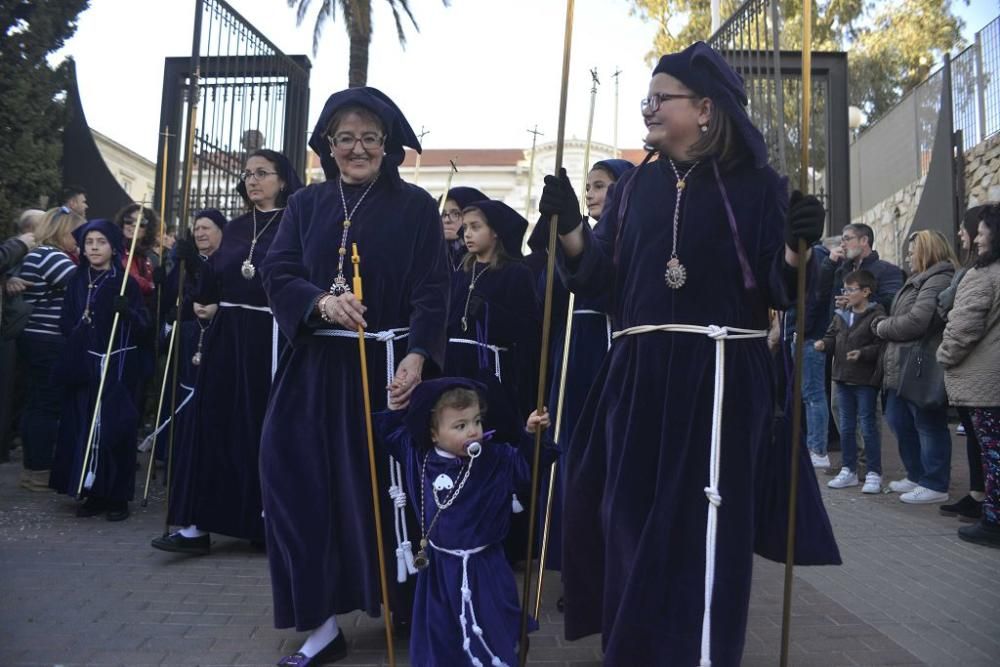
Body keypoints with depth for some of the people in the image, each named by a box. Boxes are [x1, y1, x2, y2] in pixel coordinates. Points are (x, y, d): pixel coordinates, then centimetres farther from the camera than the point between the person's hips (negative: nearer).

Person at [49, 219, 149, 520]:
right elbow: (66, 324, 12)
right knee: (84, 428, 4)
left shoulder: (126, 282, -2)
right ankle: (94, 494, 15)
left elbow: (145, 325, -8)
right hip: (84, 368, 4)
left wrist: (127, 312, -26)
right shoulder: (77, 282, 9)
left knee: (115, 428, -2)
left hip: (117, 367, -4)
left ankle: (118, 497, 7)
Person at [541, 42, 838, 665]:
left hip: (721, 376, -4)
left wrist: (797, 248, -24)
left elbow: (780, 289, -5)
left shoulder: (755, 184, 1)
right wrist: (569, 224, -8)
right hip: (638, 376, 5)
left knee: (702, 526, -2)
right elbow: (598, 276, 6)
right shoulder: (635, 185, 13)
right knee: (629, 521, 13)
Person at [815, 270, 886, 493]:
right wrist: (824, 344, -5)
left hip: (866, 381, -7)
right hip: (843, 378, 7)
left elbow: (882, 346, -16)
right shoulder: (841, 315, 9)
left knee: (868, 426, 1)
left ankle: (874, 474, 11)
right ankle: (849, 470, 23)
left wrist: (862, 353, -28)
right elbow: (833, 338, 16)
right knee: (846, 426, 13)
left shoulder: (876, 315, -11)